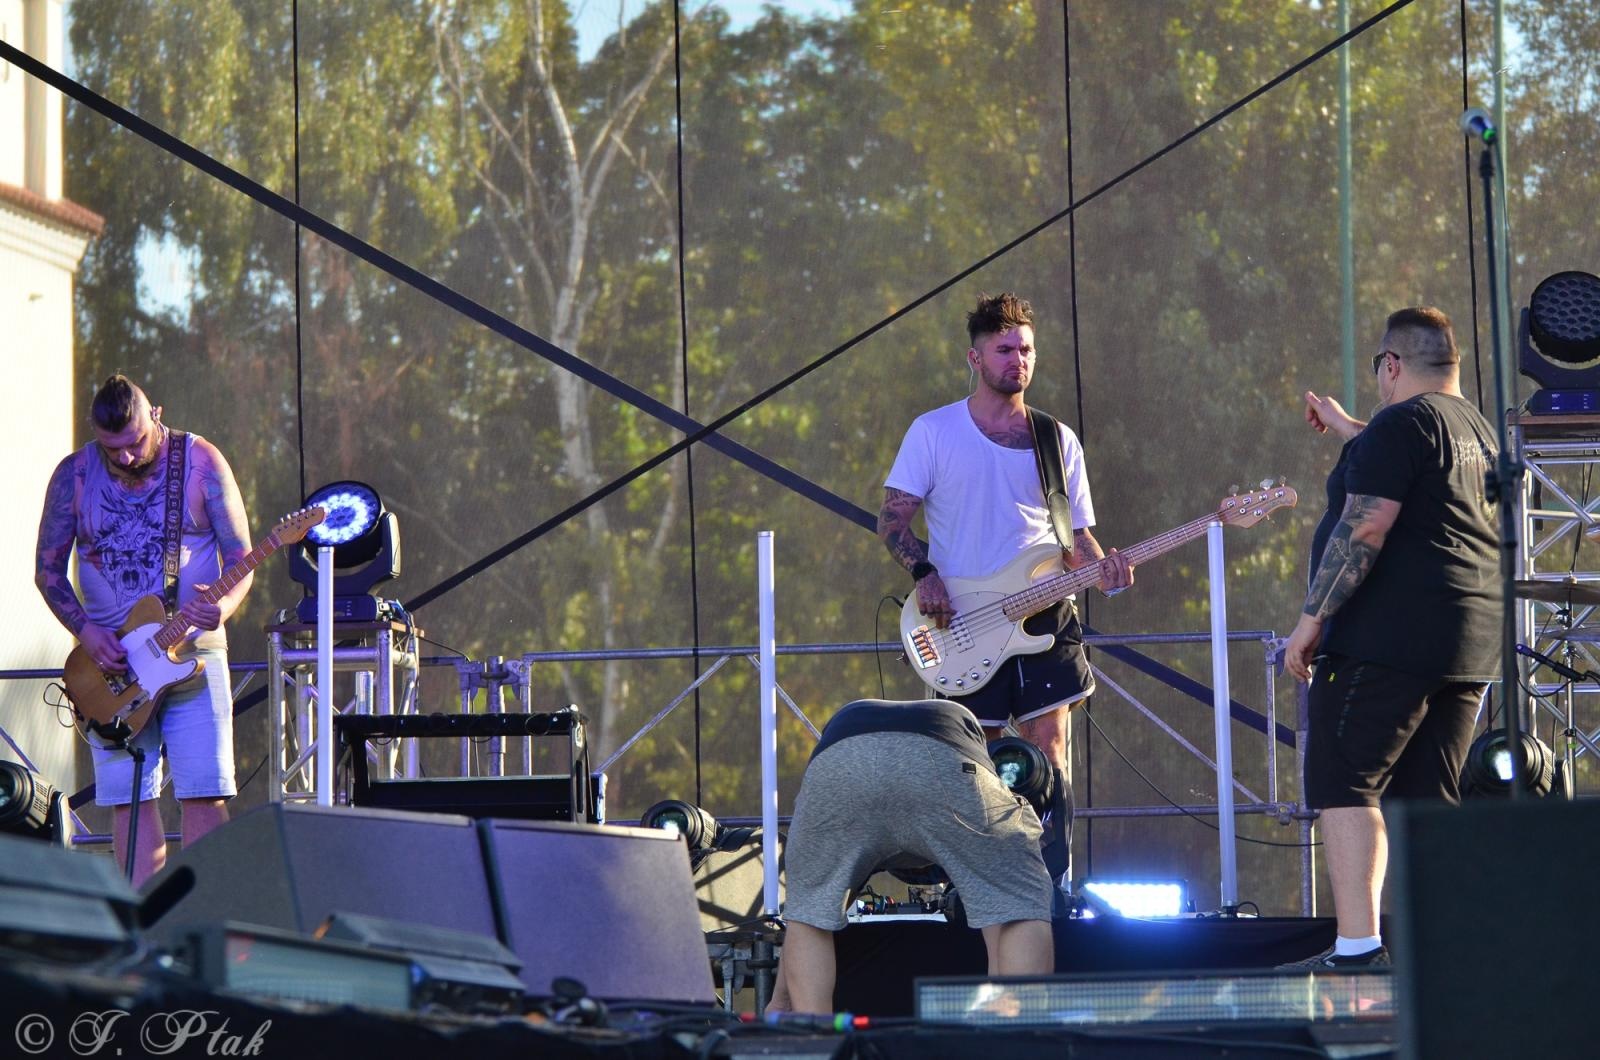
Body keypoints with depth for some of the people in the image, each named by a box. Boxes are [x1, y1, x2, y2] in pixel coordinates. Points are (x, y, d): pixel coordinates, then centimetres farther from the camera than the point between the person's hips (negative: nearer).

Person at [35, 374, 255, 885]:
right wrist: (86, 631, -8)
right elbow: (48, 570, 8)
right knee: (129, 799, -1)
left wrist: (223, 606, -22)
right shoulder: (73, 475, 2)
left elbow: (241, 560, 0)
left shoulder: (202, 463, -3)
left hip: (193, 654, -2)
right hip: (109, 660, 2)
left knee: (204, 795, -7)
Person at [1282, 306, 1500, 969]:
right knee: (1427, 800, 9)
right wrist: (1346, 430, 48)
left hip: (1389, 638, -9)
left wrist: (1313, 617, -15)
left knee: (1342, 784, -8)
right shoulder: (1478, 431, 19)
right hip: (1473, 645, 9)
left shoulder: (1399, 425, -10)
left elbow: (1366, 526, -18)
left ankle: (1357, 948, -17)